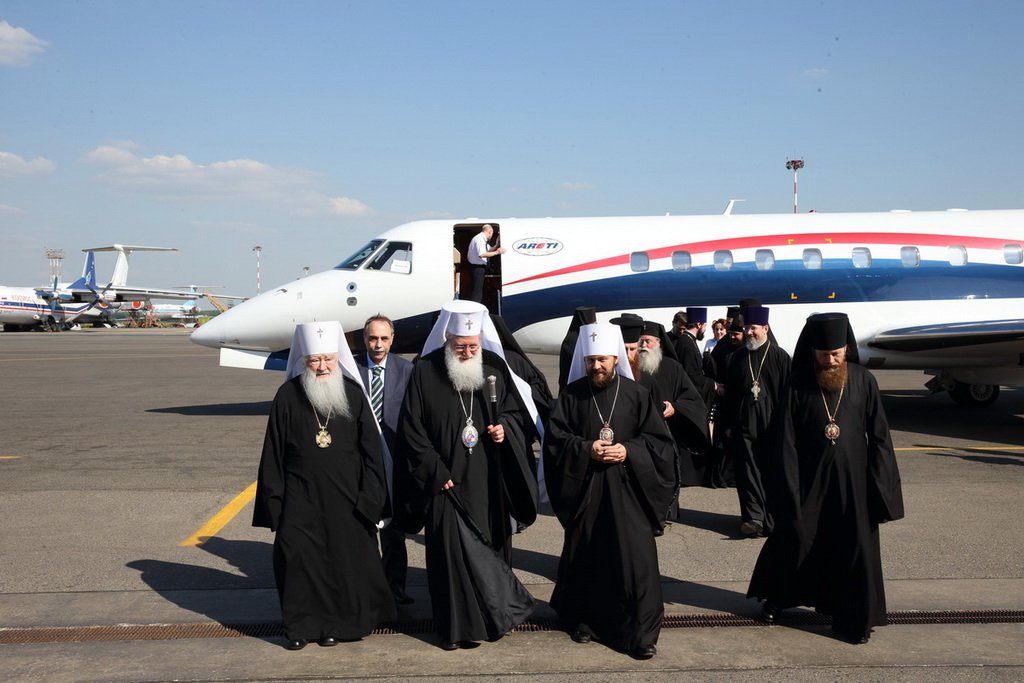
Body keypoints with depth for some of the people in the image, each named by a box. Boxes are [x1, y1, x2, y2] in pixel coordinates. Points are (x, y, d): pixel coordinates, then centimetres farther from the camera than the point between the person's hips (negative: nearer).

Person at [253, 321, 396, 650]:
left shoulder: (352, 393, -1)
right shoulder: (288, 396, -2)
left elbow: (370, 448, 1)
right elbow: (273, 453, 1)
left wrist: (369, 498, -4)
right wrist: (274, 500, -1)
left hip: (344, 498, 1)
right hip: (300, 499, 0)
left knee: (344, 559, 7)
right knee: (299, 560, 4)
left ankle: (338, 622, 25)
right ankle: (301, 625, 22)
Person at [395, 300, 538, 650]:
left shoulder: (494, 366, 3)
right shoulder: (425, 371, -5)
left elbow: (516, 409, 14)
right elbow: (411, 429, -4)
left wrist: (505, 427, -8)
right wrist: (436, 473, -9)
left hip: (488, 480, 3)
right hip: (446, 480, -3)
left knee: (492, 543, 10)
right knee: (450, 549, -3)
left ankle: (492, 613, 29)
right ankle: (455, 625, 8)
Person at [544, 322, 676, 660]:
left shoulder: (636, 395, 0)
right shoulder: (571, 395, 2)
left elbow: (660, 440, 1)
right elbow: (555, 437, -1)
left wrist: (628, 451, -14)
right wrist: (586, 450, -15)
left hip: (627, 491, -1)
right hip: (584, 489, 1)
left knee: (635, 557, -4)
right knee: (584, 557, 10)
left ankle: (641, 632, 5)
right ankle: (585, 620, 27)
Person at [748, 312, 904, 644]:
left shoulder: (863, 381, -3)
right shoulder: (800, 384, -6)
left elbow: (879, 436, 0)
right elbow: (787, 439, -6)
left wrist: (881, 488, -4)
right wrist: (790, 489, -10)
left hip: (852, 480, 1)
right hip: (809, 478, -1)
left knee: (854, 548, 7)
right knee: (795, 540, 11)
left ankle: (852, 618, 22)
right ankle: (777, 596, 35)